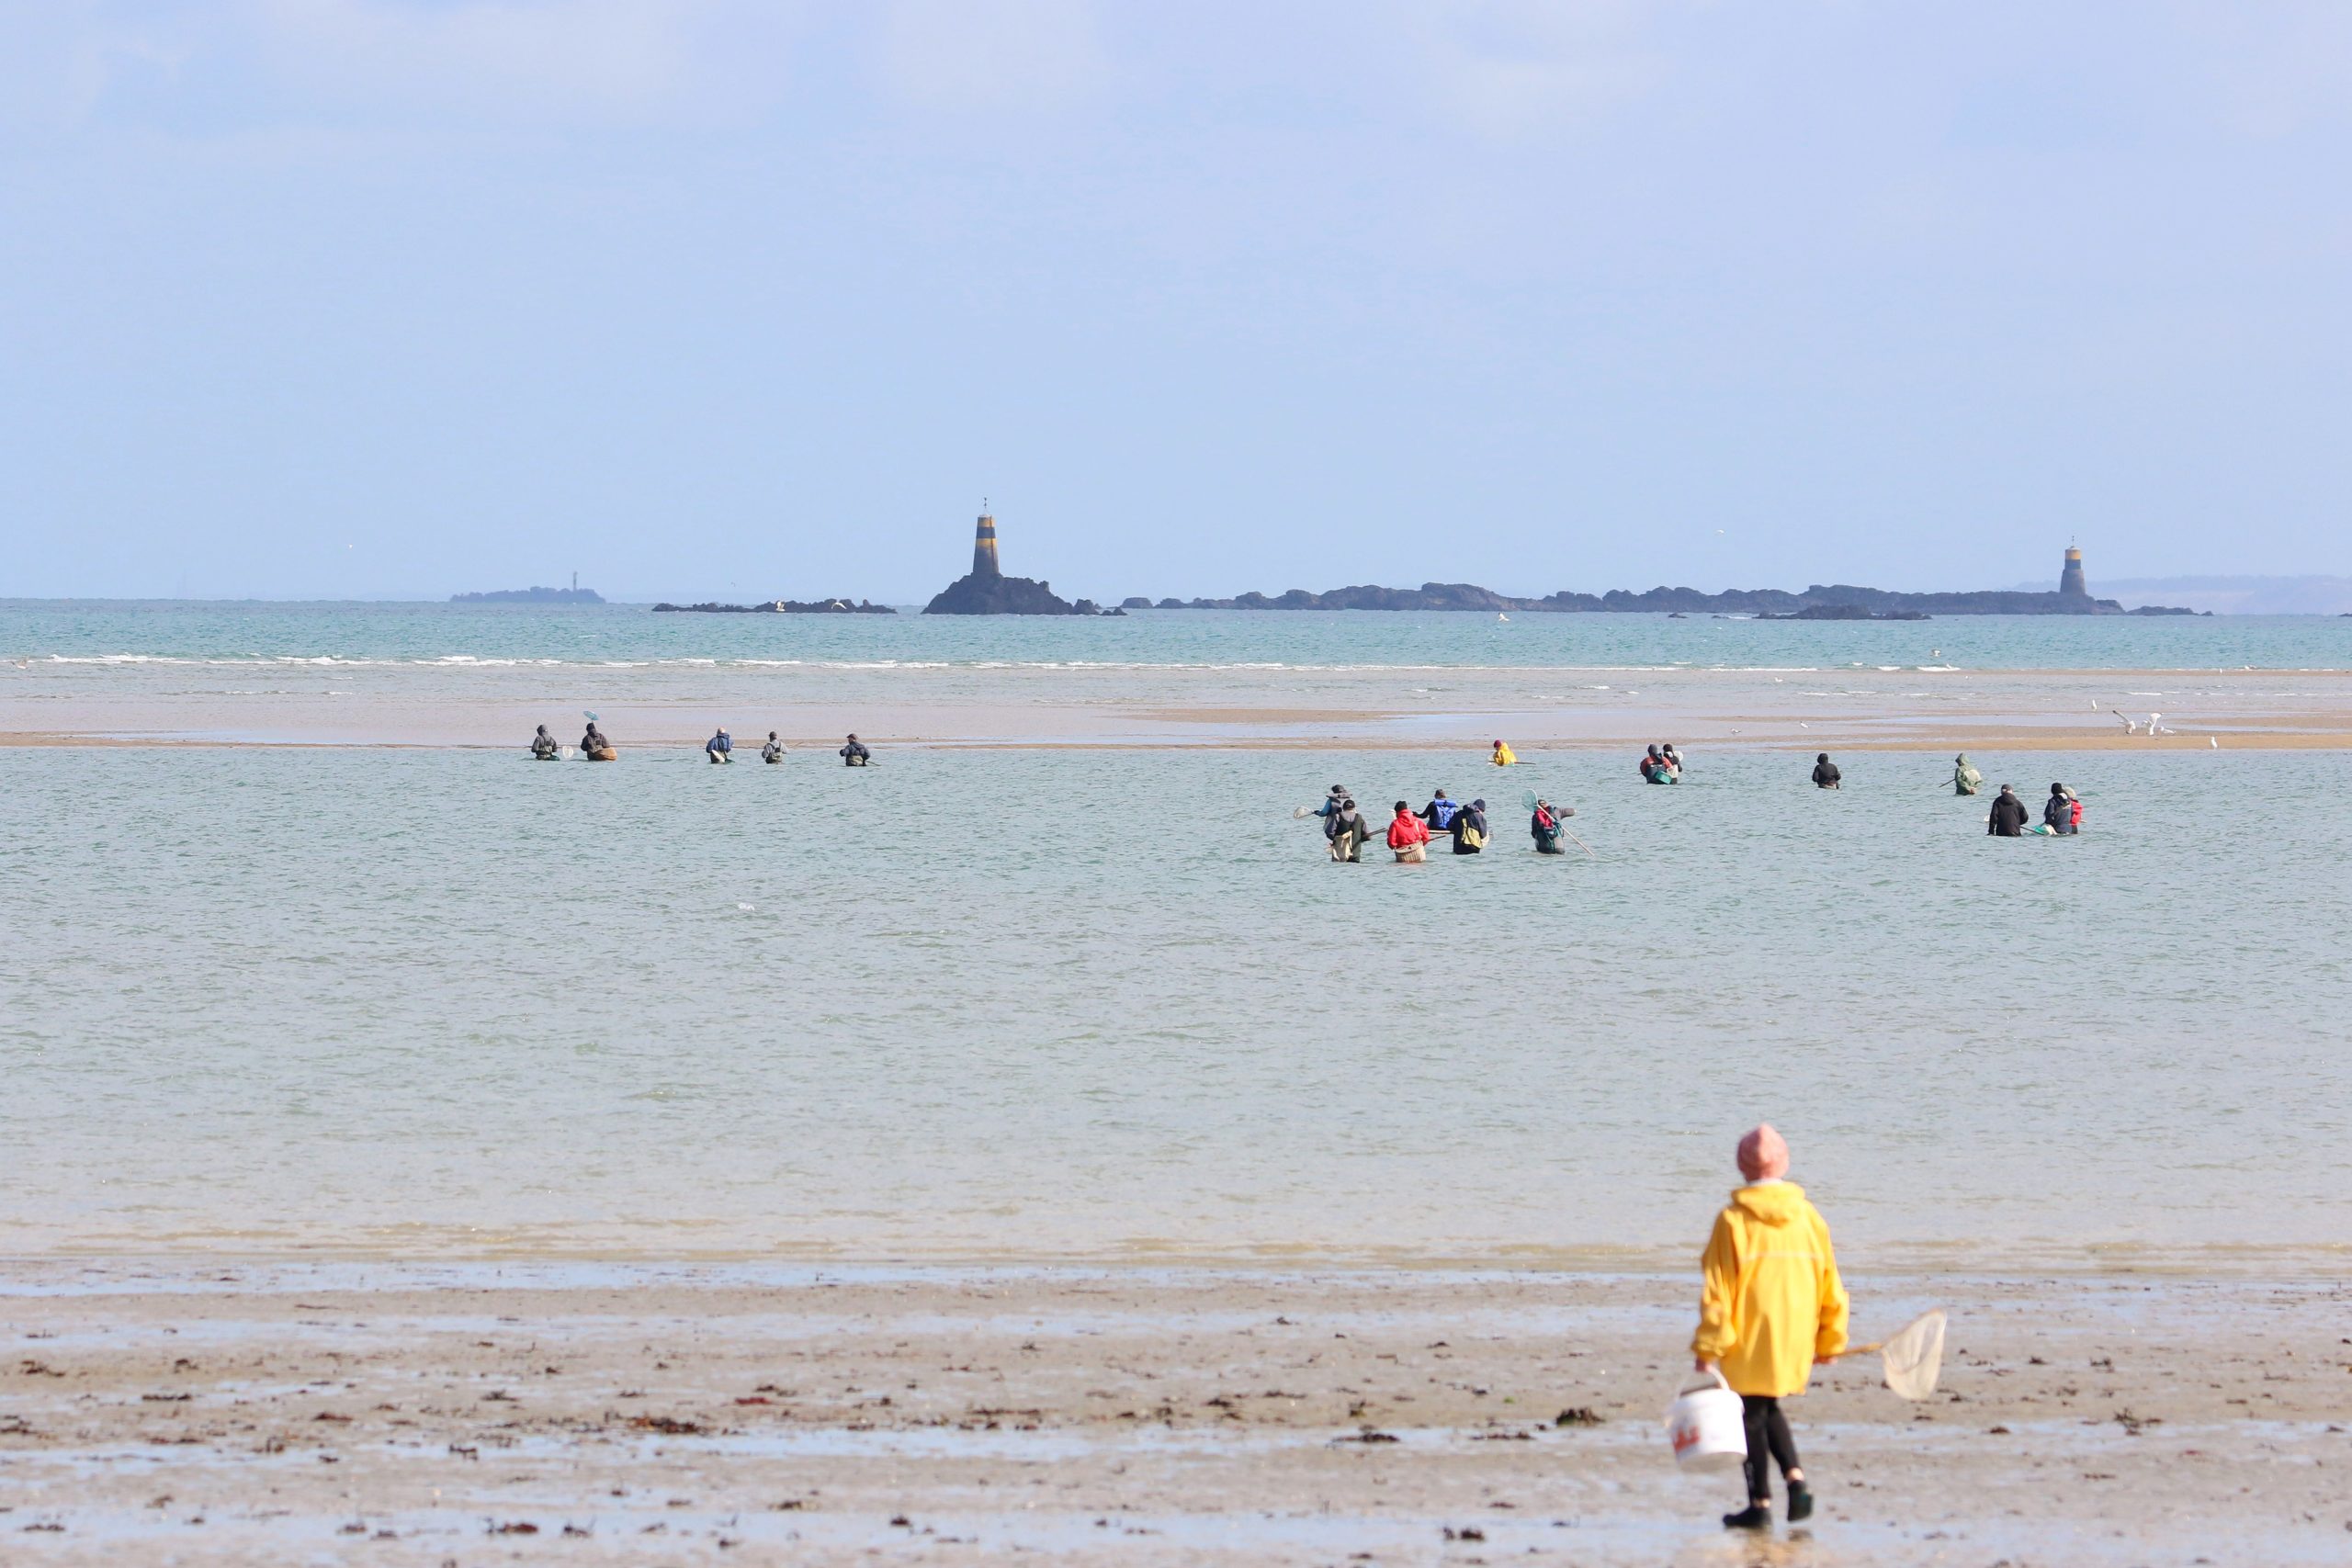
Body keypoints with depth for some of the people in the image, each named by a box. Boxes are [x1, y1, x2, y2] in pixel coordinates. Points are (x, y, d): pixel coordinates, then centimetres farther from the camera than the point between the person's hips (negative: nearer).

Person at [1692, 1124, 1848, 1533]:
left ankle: (1760, 1504, 6)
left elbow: (1717, 1288, -9)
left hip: (1751, 1340, -4)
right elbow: (1830, 1285, 8)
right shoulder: (1809, 1217, 3)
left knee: (1754, 1414, 5)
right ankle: (1796, 1479, 5)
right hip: (1796, 1337, 4)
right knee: (1769, 1409, 22)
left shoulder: (1734, 1220, -8)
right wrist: (1830, 1341, 18)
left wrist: (1709, 1346, -5)